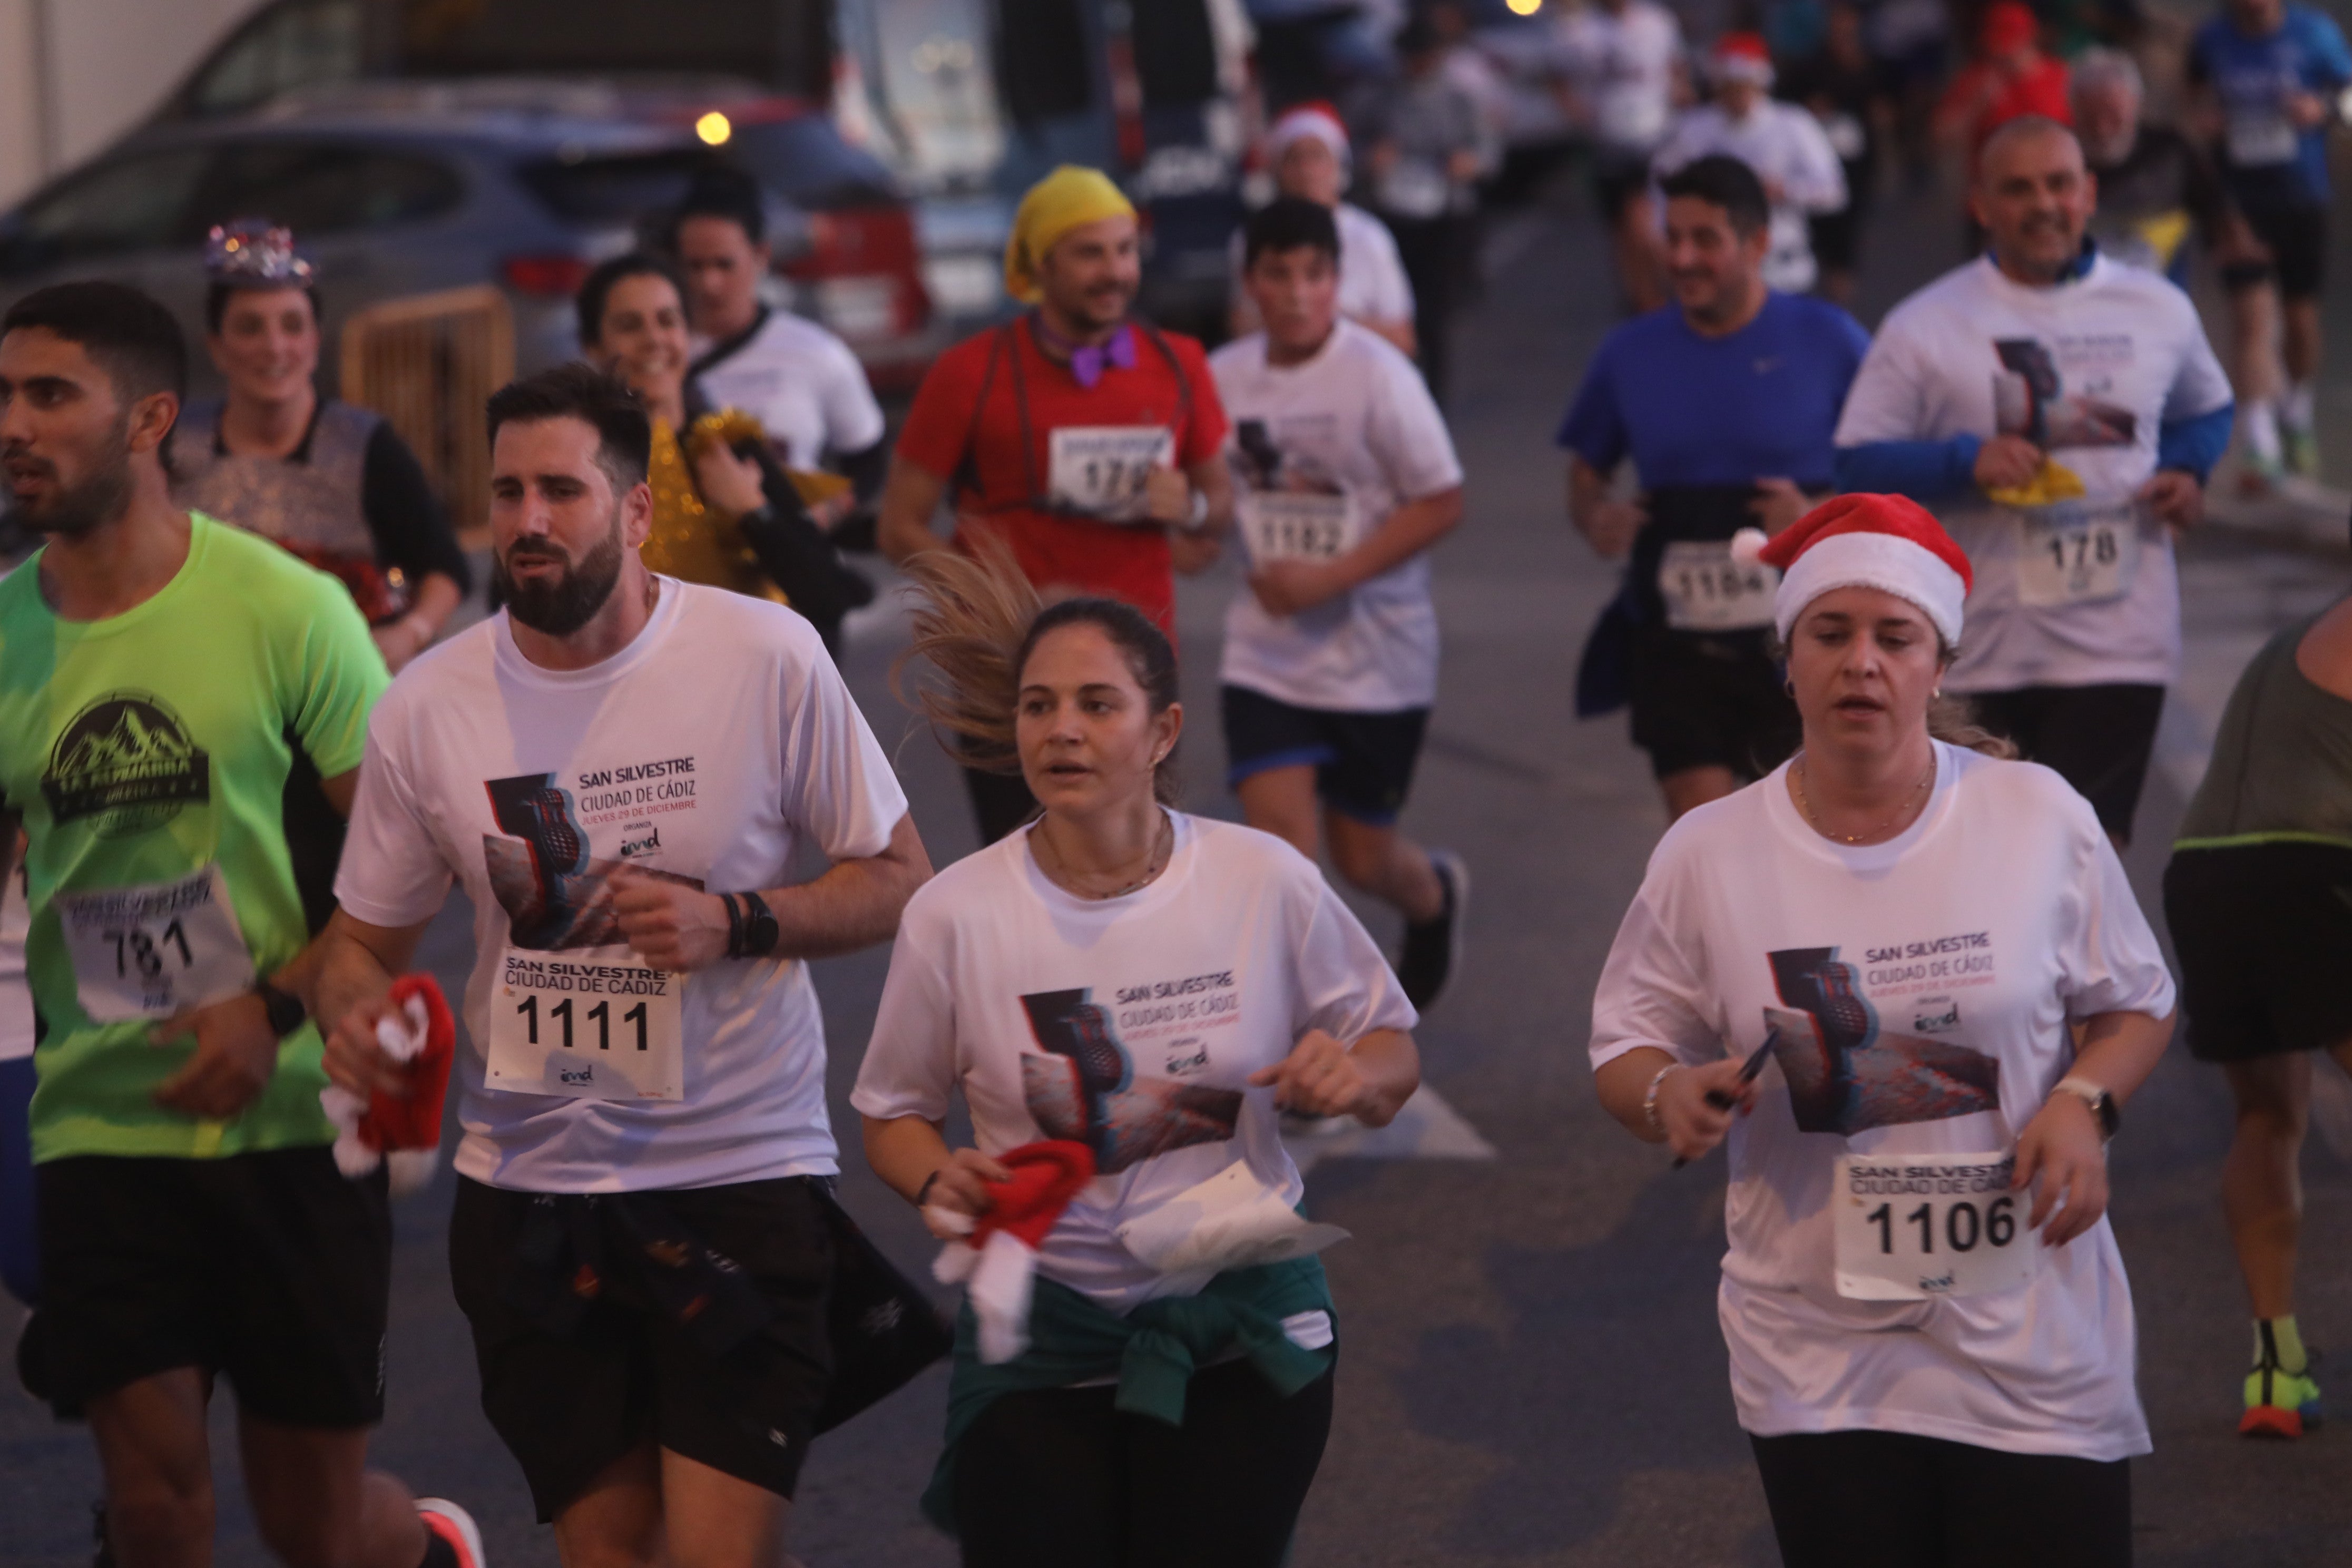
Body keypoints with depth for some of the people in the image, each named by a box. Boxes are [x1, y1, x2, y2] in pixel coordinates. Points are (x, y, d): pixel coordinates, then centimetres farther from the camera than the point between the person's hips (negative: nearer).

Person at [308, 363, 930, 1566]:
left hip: (741, 1169, -2)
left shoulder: (766, 655, -7)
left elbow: (901, 879, 0)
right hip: (530, 1185, 2)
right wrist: (355, 1011, -12)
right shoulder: (426, 706, 0)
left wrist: (733, 923, -16)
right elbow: (366, 936, 11)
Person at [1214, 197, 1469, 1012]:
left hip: (1377, 657, -2)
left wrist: (1331, 578, -20)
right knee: (1280, 842, -12)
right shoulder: (1223, 378, -1)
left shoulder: (1377, 376, -14)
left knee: (1363, 858, 10)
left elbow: (1442, 503, -12)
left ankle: (1436, 895, 47)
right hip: (1266, 656, 3)